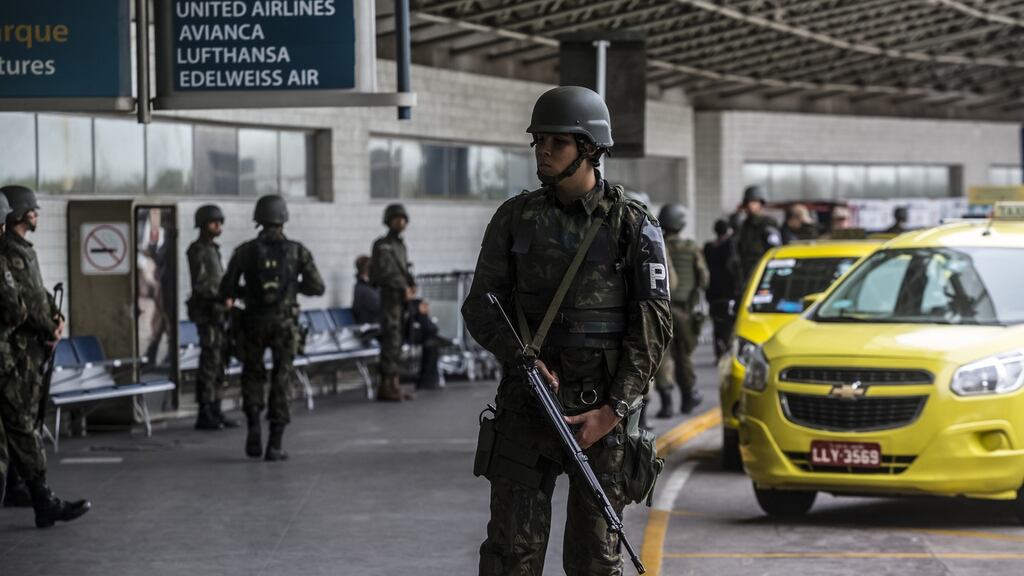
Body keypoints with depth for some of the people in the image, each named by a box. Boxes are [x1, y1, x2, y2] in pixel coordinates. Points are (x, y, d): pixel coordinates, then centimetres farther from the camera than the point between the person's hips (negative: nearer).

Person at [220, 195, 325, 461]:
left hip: (254, 322, 0)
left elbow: (227, 289, -2)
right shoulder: (298, 251, -1)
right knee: (281, 382, 7)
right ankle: (275, 446, 2)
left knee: (253, 377, 19)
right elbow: (317, 287, -1)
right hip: (285, 323, 0)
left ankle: (254, 427, -3)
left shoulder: (245, 251, -2)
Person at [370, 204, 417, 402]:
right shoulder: (382, 245, -7)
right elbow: (383, 273, -14)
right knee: (391, 340, -11)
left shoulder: (401, 245, 18)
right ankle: (387, 386, -11)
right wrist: (403, 288, -13)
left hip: (403, 299, 8)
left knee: (397, 343, 8)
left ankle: (393, 384, 11)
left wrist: (412, 285, 2)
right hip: (390, 298, -8)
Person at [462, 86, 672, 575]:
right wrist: (522, 357, -14)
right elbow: (480, 307, 5)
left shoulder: (634, 227, -1)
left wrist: (613, 409, -12)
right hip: (527, 404, 2)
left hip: (602, 411, -1)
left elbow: (653, 324, -5)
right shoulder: (514, 219, 6)